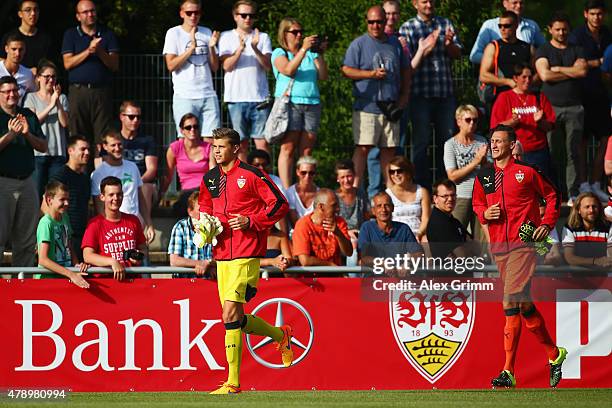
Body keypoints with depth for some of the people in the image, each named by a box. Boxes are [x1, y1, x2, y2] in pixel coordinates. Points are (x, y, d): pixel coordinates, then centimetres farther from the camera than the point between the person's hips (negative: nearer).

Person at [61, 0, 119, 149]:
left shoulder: (107, 35, 12)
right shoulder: (70, 35, 11)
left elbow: (115, 65, 6)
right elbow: (68, 63, -1)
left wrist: (100, 52, -11)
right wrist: (88, 51, -11)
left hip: (102, 91, 0)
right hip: (78, 91, 0)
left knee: (103, 136, -7)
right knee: (77, 135, -3)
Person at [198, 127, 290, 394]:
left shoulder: (251, 175, -7)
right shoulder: (210, 179, 12)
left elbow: (280, 205, -5)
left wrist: (250, 221, -15)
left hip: (246, 255, -7)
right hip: (222, 254, 7)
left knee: (230, 316, -15)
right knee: (235, 319, 8)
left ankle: (233, 383, -11)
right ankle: (281, 335, 35)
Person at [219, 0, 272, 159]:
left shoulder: (263, 38, 11)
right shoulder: (226, 37, 8)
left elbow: (268, 66, 0)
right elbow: (227, 66, -3)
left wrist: (256, 49, -17)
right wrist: (240, 49, -19)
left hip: (259, 98, 1)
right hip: (236, 98, -1)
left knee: (262, 142, -5)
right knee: (241, 144, 1)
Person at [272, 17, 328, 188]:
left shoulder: (311, 54, 18)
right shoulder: (279, 53, 8)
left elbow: (323, 76, 9)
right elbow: (288, 70, -11)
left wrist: (320, 54, -1)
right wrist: (303, 49, -14)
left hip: (312, 103, 4)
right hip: (290, 103, -4)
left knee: (306, 151, 0)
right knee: (288, 149, -10)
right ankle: (286, 191, -13)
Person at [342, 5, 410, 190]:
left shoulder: (395, 43, 14)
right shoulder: (359, 44, 1)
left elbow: (406, 71, 21)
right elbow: (346, 70, -5)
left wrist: (404, 97, 10)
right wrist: (372, 74, -14)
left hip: (391, 106, 4)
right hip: (366, 105, -4)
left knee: (389, 148, 5)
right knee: (363, 147, -10)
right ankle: (356, 186, -11)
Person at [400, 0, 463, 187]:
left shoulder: (446, 24, 13)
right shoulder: (407, 28, 3)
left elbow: (457, 54, 8)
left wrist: (449, 43, -13)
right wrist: (424, 51, -19)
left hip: (445, 92, 3)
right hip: (420, 93, -3)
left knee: (447, 138, 5)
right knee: (421, 140, -1)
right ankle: (421, 186, 2)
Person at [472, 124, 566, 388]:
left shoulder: (526, 173, -1)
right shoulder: (483, 177, 12)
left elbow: (552, 196, 10)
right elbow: (477, 203, 25)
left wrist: (547, 224, -3)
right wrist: (484, 214, 2)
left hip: (523, 243, -6)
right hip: (498, 246, 6)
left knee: (512, 302, -17)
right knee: (523, 304, 11)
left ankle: (509, 372, -19)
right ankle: (554, 354, 29)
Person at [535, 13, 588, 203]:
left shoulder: (577, 51, 14)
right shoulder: (543, 51, 8)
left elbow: (582, 71, -4)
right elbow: (545, 75, -8)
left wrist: (557, 69, -4)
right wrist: (572, 72, -1)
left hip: (574, 107, 2)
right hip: (551, 106, -2)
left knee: (575, 151, -2)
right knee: (551, 152, -5)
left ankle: (574, 193, -2)